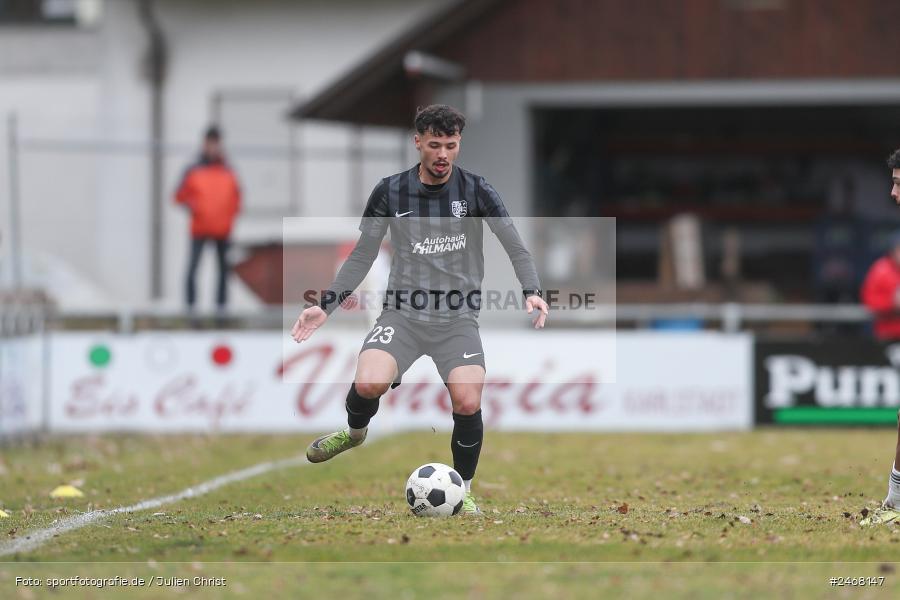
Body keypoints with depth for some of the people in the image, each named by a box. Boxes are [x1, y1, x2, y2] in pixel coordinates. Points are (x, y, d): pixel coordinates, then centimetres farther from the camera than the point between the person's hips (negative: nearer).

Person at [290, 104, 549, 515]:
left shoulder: (475, 190, -3)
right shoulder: (390, 192, 0)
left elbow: (515, 247, -1)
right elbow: (362, 256, 9)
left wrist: (531, 292, -19)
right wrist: (325, 306, 1)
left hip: (457, 319, 0)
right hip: (403, 313, 0)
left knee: (468, 404, -21)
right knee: (368, 383, -27)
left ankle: (463, 490, 8)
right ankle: (355, 432, 12)